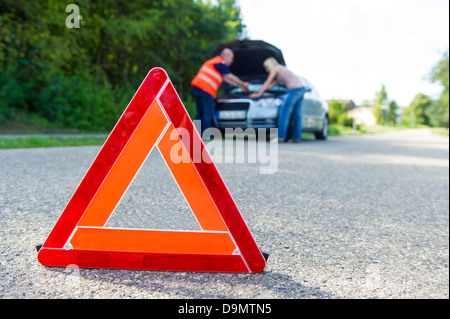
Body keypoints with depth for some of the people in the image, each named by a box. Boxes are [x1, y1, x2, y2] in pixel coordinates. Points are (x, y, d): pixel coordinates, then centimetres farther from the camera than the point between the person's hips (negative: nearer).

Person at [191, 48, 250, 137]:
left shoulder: (214, 61, 28)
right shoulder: (220, 64, -5)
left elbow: (226, 78, 31)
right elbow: (231, 77, 2)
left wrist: (239, 86, 32)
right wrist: (243, 84, 16)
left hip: (197, 87, 10)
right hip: (205, 89, -10)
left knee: (200, 112, 15)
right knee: (208, 113, -5)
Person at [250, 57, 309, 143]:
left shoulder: (275, 68, 5)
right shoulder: (281, 70, 30)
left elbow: (267, 83, 5)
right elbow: (271, 85, 35)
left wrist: (259, 94, 11)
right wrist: (258, 90, 39)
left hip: (295, 90, -9)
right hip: (301, 88, 9)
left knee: (283, 112, -8)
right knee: (296, 114, 10)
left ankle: (281, 137, -10)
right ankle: (296, 137, 11)